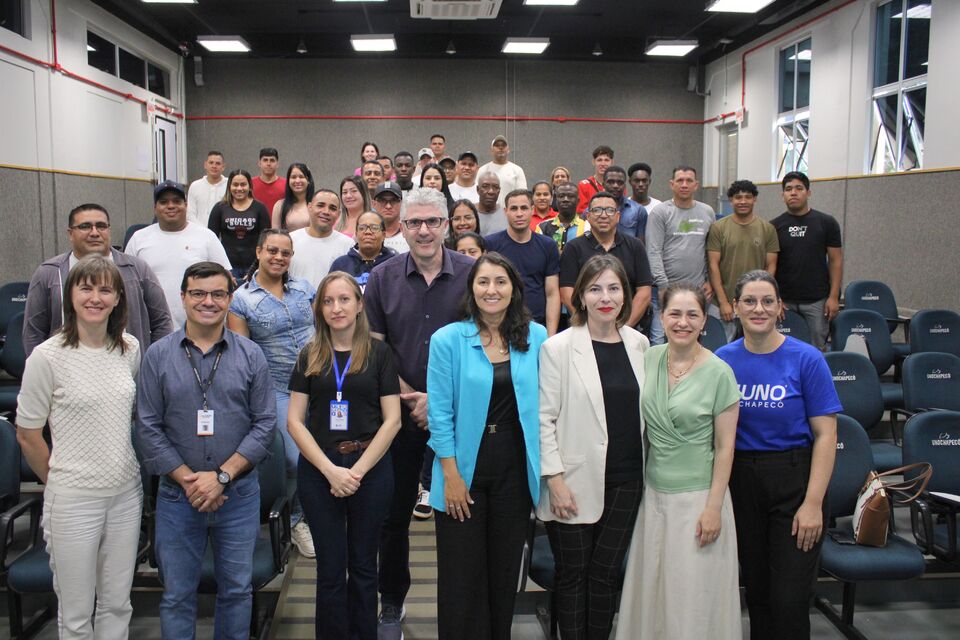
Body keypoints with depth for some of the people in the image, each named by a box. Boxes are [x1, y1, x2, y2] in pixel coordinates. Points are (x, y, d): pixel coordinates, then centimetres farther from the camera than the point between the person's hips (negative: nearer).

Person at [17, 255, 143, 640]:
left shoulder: (130, 349, 2)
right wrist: (59, 482, 5)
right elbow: (27, 435, -4)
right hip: (74, 501, -4)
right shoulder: (48, 356, -12)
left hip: (127, 493, 4)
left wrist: (126, 469, 13)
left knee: (118, 605, 16)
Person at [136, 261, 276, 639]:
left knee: (237, 590, 13)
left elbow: (265, 423, -3)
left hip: (239, 494, 0)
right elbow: (148, 428, -3)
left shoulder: (250, 356, 0)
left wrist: (222, 475, -12)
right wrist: (189, 480, -11)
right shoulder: (158, 356, 0)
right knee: (177, 594, 11)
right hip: (177, 495, 0)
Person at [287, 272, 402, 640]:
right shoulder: (310, 356, 6)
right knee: (330, 568, 7)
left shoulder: (378, 353, 1)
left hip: (371, 468, -1)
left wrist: (357, 471, -12)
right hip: (318, 469, 1)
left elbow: (392, 420, -3)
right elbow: (295, 420, 1)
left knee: (363, 565, 10)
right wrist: (331, 470, -10)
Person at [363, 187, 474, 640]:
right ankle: (391, 603, 29)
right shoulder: (383, 278, 0)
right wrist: (408, 396, -8)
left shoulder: (471, 274, -4)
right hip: (400, 412, 1)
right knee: (395, 513, 11)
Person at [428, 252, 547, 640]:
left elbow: (544, 404, 4)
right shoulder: (448, 340, -8)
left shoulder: (536, 337, 0)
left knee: (505, 567, 16)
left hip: (515, 469, 2)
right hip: (466, 467, -2)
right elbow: (440, 413, -8)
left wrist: (547, 468, 1)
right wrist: (451, 474, -11)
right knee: (462, 573, 9)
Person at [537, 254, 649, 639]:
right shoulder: (558, 348, -8)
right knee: (573, 573, 9)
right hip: (576, 480, -3)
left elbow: (641, 409, 13)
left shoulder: (639, 343, 5)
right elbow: (544, 418, -9)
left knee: (606, 573, 11)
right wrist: (555, 479, -13)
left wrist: (645, 471, 10)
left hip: (625, 479, 4)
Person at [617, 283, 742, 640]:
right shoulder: (647, 359, 0)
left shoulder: (718, 372, -11)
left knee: (695, 596, 6)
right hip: (654, 493, 4)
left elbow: (725, 446, -8)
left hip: (697, 495, -4)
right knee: (651, 589, 14)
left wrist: (714, 507, -11)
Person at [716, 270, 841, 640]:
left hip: (794, 482, -3)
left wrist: (813, 502, -14)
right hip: (741, 481, 3)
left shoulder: (805, 359, -8)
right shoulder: (723, 360, 0)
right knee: (756, 590, 15)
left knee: (790, 599, -3)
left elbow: (825, 435, -8)